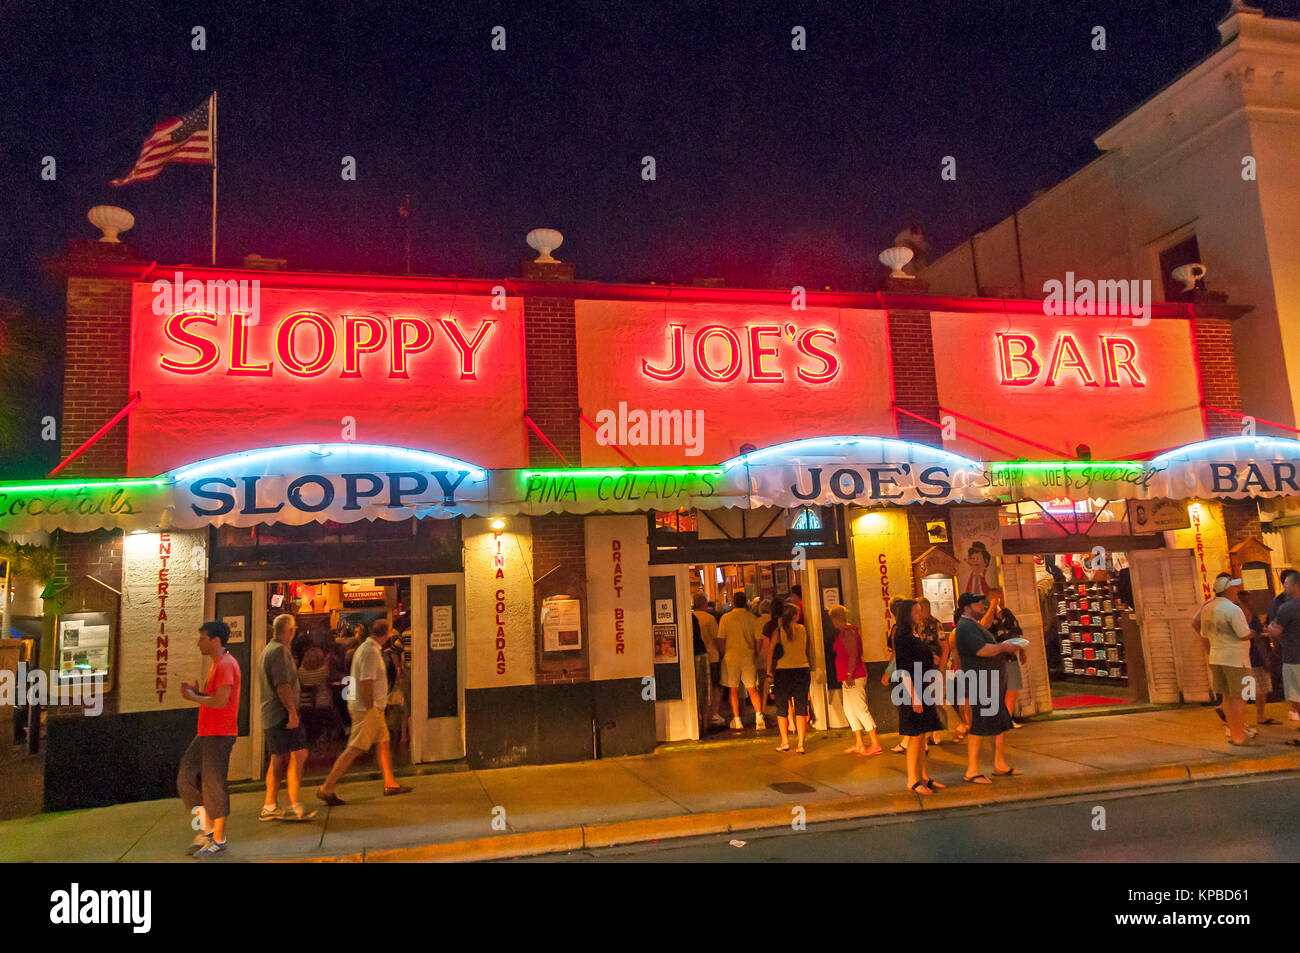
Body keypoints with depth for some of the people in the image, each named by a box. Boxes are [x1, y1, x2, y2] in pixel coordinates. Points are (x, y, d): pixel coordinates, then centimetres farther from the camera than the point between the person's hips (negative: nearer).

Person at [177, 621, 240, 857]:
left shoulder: (226, 664, -16)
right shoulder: (216, 664, 17)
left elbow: (220, 701, -23)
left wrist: (193, 697, -10)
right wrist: (198, 693, 4)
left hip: (219, 735, -10)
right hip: (206, 733, 10)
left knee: (213, 784, -3)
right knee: (186, 777, 11)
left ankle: (218, 839, 10)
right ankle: (207, 828, 20)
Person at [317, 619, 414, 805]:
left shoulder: (366, 647, 13)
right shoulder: (371, 652, -19)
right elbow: (366, 682, -24)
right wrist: (370, 708, -19)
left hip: (374, 708, 10)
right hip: (367, 708, -10)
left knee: (384, 742, 14)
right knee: (354, 748, -8)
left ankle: (390, 783, 23)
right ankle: (326, 788, -4)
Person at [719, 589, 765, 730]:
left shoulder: (726, 618, -3)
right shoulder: (752, 618, 1)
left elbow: (721, 639, -3)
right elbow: (758, 639, 3)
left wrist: (722, 655, 9)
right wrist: (756, 655, 14)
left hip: (731, 656, -1)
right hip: (748, 656, 1)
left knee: (734, 690, 8)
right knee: (752, 689, 7)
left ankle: (737, 720, 8)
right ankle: (759, 715, -11)